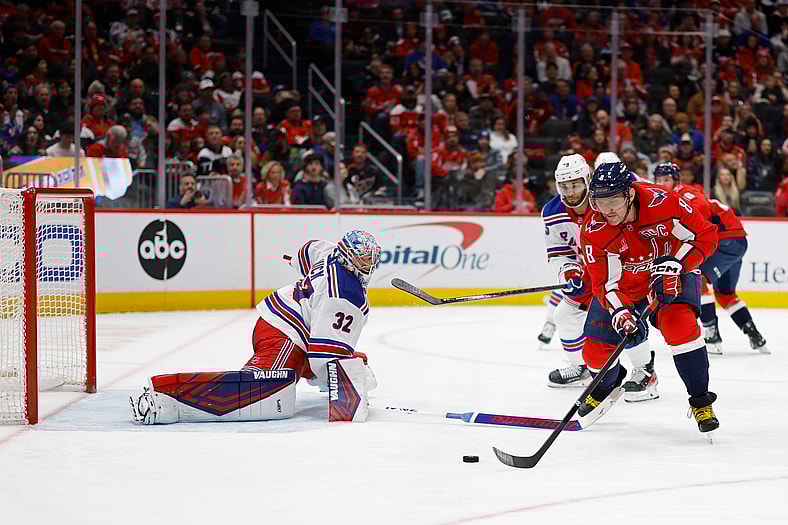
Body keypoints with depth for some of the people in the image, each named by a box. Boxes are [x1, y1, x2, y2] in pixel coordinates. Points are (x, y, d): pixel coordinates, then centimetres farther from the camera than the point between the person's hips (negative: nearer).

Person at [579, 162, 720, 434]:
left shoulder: (662, 202, -30)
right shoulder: (593, 232, -25)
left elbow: (706, 235, -20)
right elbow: (605, 284, -26)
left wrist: (674, 263, -32)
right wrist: (621, 313, -44)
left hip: (671, 277, -2)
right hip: (623, 287, 2)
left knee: (679, 323, -30)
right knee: (596, 351, -1)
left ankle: (700, 401, -15)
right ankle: (606, 385, 38)